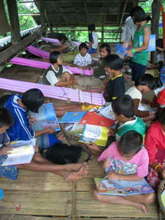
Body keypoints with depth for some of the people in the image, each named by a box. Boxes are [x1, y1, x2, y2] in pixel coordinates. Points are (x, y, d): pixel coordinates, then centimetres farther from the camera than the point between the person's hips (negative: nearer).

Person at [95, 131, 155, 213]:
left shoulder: (143, 154, -23)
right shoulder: (114, 146, -22)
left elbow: (139, 177, -13)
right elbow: (103, 161, -6)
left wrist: (119, 177, -21)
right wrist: (105, 164, -30)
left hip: (134, 181, -1)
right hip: (113, 179, 1)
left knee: (150, 198, -25)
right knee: (98, 194, -23)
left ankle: (116, 196, -7)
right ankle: (135, 204, -12)